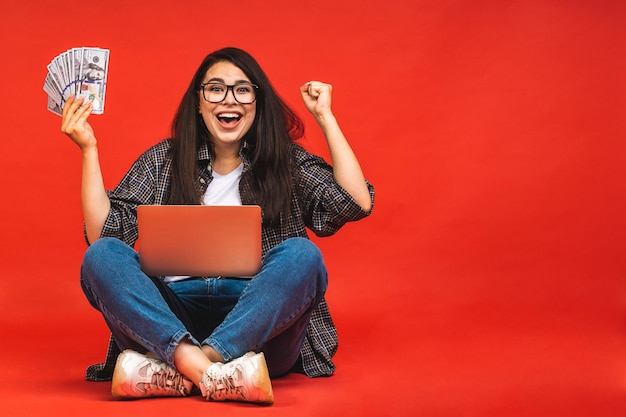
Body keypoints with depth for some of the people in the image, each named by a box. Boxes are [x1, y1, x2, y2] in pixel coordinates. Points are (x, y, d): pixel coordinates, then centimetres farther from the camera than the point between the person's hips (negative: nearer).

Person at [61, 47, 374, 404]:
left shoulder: (286, 162, 14)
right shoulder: (163, 161, 15)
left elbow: (357, 204, -3)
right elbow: (103, 234, 5)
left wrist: (325, 117, 1)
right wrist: (89, 149, 0)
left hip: (256, 320, -1)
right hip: (170, 316, 1)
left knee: (302, 255, -28)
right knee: (101, 256, -22)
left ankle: (171, 374, -39)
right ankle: (207, 371, -43)